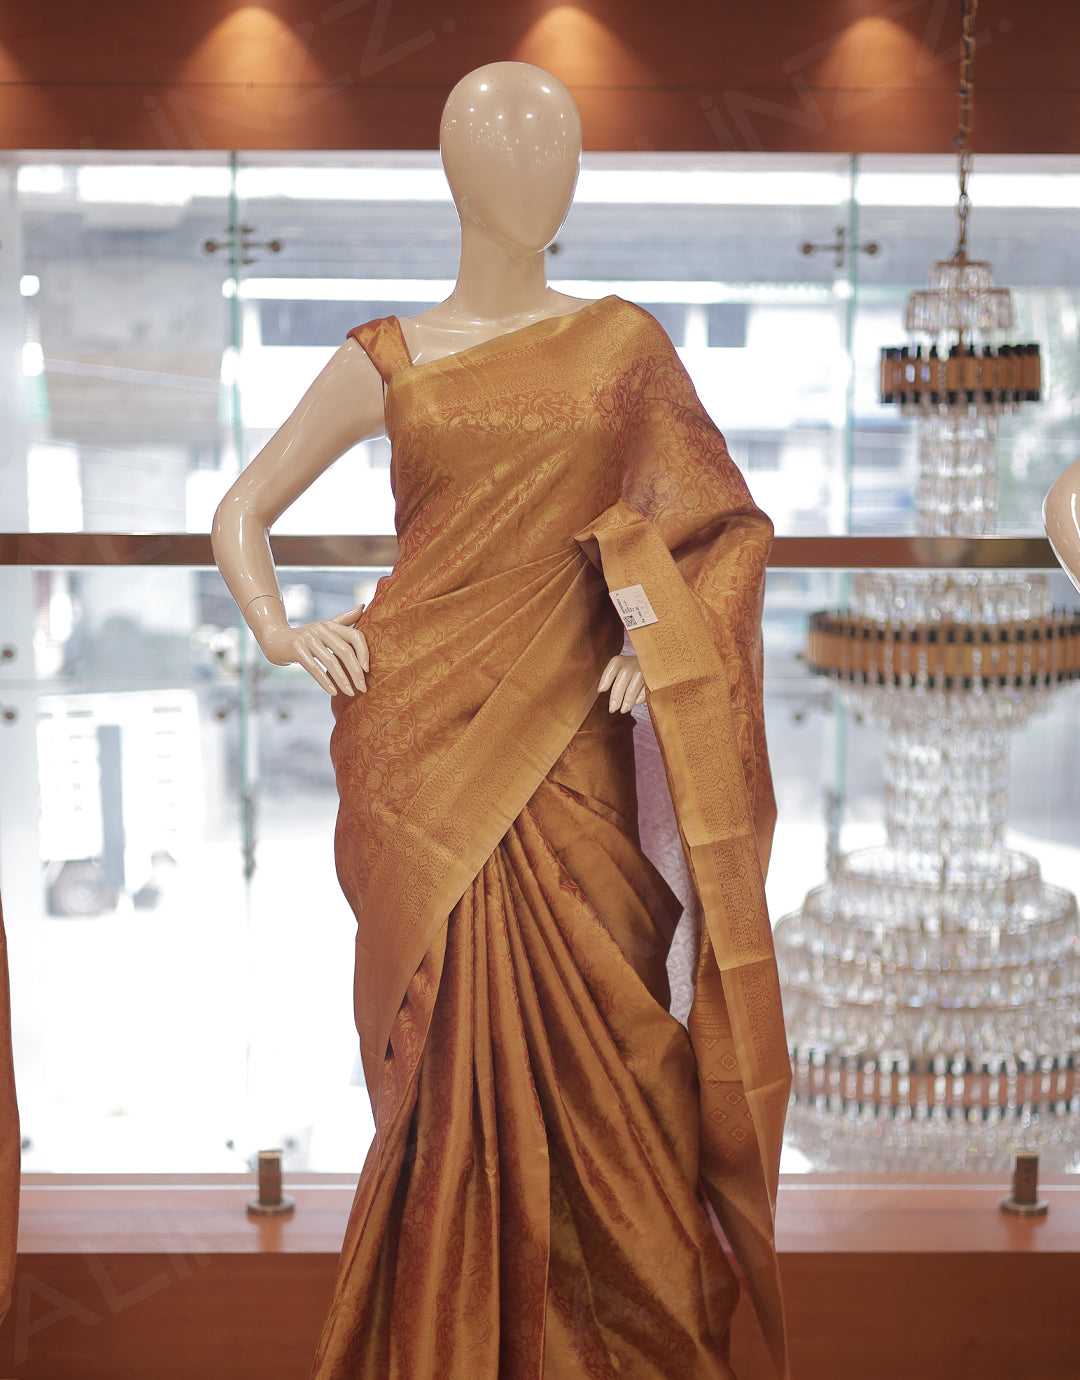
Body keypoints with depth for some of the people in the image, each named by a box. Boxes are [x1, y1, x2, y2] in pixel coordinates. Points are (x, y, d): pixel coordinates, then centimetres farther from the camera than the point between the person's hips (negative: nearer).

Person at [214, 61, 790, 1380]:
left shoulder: (621, 343, 9)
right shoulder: (385, 361, 8)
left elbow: (724, 526, 11)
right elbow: (242, 512, 15)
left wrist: (666, 635, -7)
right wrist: (277, 631, -3)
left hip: (566, 742, 1)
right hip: (423, 738, 0)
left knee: (584, 1037, -1)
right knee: (449, 1040, 0)